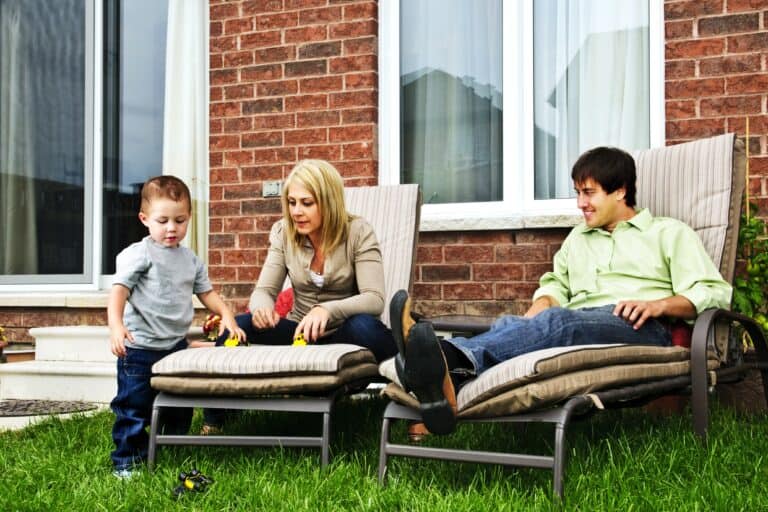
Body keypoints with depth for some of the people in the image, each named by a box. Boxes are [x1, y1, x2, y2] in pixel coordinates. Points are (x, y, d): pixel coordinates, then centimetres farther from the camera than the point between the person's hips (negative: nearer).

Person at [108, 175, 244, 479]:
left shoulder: (191, 259, 11)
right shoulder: (138, 254, -10)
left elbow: (206, 292, 18)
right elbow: (119, 290, -18)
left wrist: (226, 314, 1)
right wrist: (116, 326, -33)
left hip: (177, 345, 7)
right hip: (140, 348, -6)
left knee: (180, 406, 16)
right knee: (134, 408, 0)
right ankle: (126, 461, 14)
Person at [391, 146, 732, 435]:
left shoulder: (669, 233, 19)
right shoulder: (578, 237, 37)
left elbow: (715, 292, 8)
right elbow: (556, 284, 33)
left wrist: (658, 305, -11)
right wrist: (541, 306, 8)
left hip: (642, 330, -4)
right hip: (573, 330, 5)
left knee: (559, 320, -37)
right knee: (507, 325, -31)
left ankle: (453, 360, -64)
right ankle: (446, 385, -64)